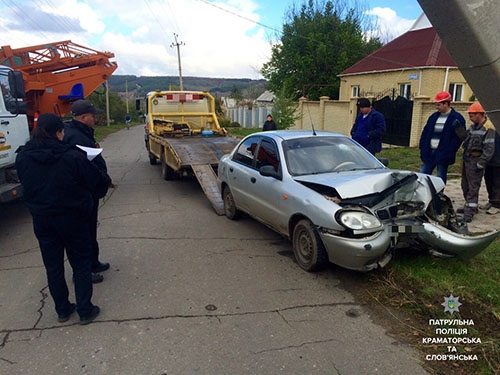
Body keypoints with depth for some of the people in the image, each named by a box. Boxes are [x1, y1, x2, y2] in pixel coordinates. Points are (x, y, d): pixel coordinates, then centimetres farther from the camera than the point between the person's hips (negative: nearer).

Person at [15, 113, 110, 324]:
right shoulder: (73, 157, -21)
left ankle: (62, 310, 29)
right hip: (72, 217, -4)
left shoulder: (22, 158, -7)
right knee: (80, 263, 12)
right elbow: (99, 183, -15)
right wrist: (105, 180, 7)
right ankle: (85, 311, 18)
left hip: (41, 219, 4)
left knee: (53, 265, 17)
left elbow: (26, 184, 8)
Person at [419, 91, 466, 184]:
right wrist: (422, 146, 5)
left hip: (443, 154, -5)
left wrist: (450, 151, -16)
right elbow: (425, 132, 15)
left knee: (440, 179, 4)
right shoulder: (434, 116, 13)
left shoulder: (457, 118, -5)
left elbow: (460, 136, -9)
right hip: (429, 153, 6)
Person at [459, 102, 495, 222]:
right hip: (466, 158, 9)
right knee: (465, 185, 17)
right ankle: (469, 206, 30)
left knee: (473, 186, -5)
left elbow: (489, 148, -19)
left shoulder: (488, 128, -16)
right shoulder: (474, 126, 12)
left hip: (475, 160, -9)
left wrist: (481, 164, -20)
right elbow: (465, 137, 17)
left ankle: (470, 212, -2)